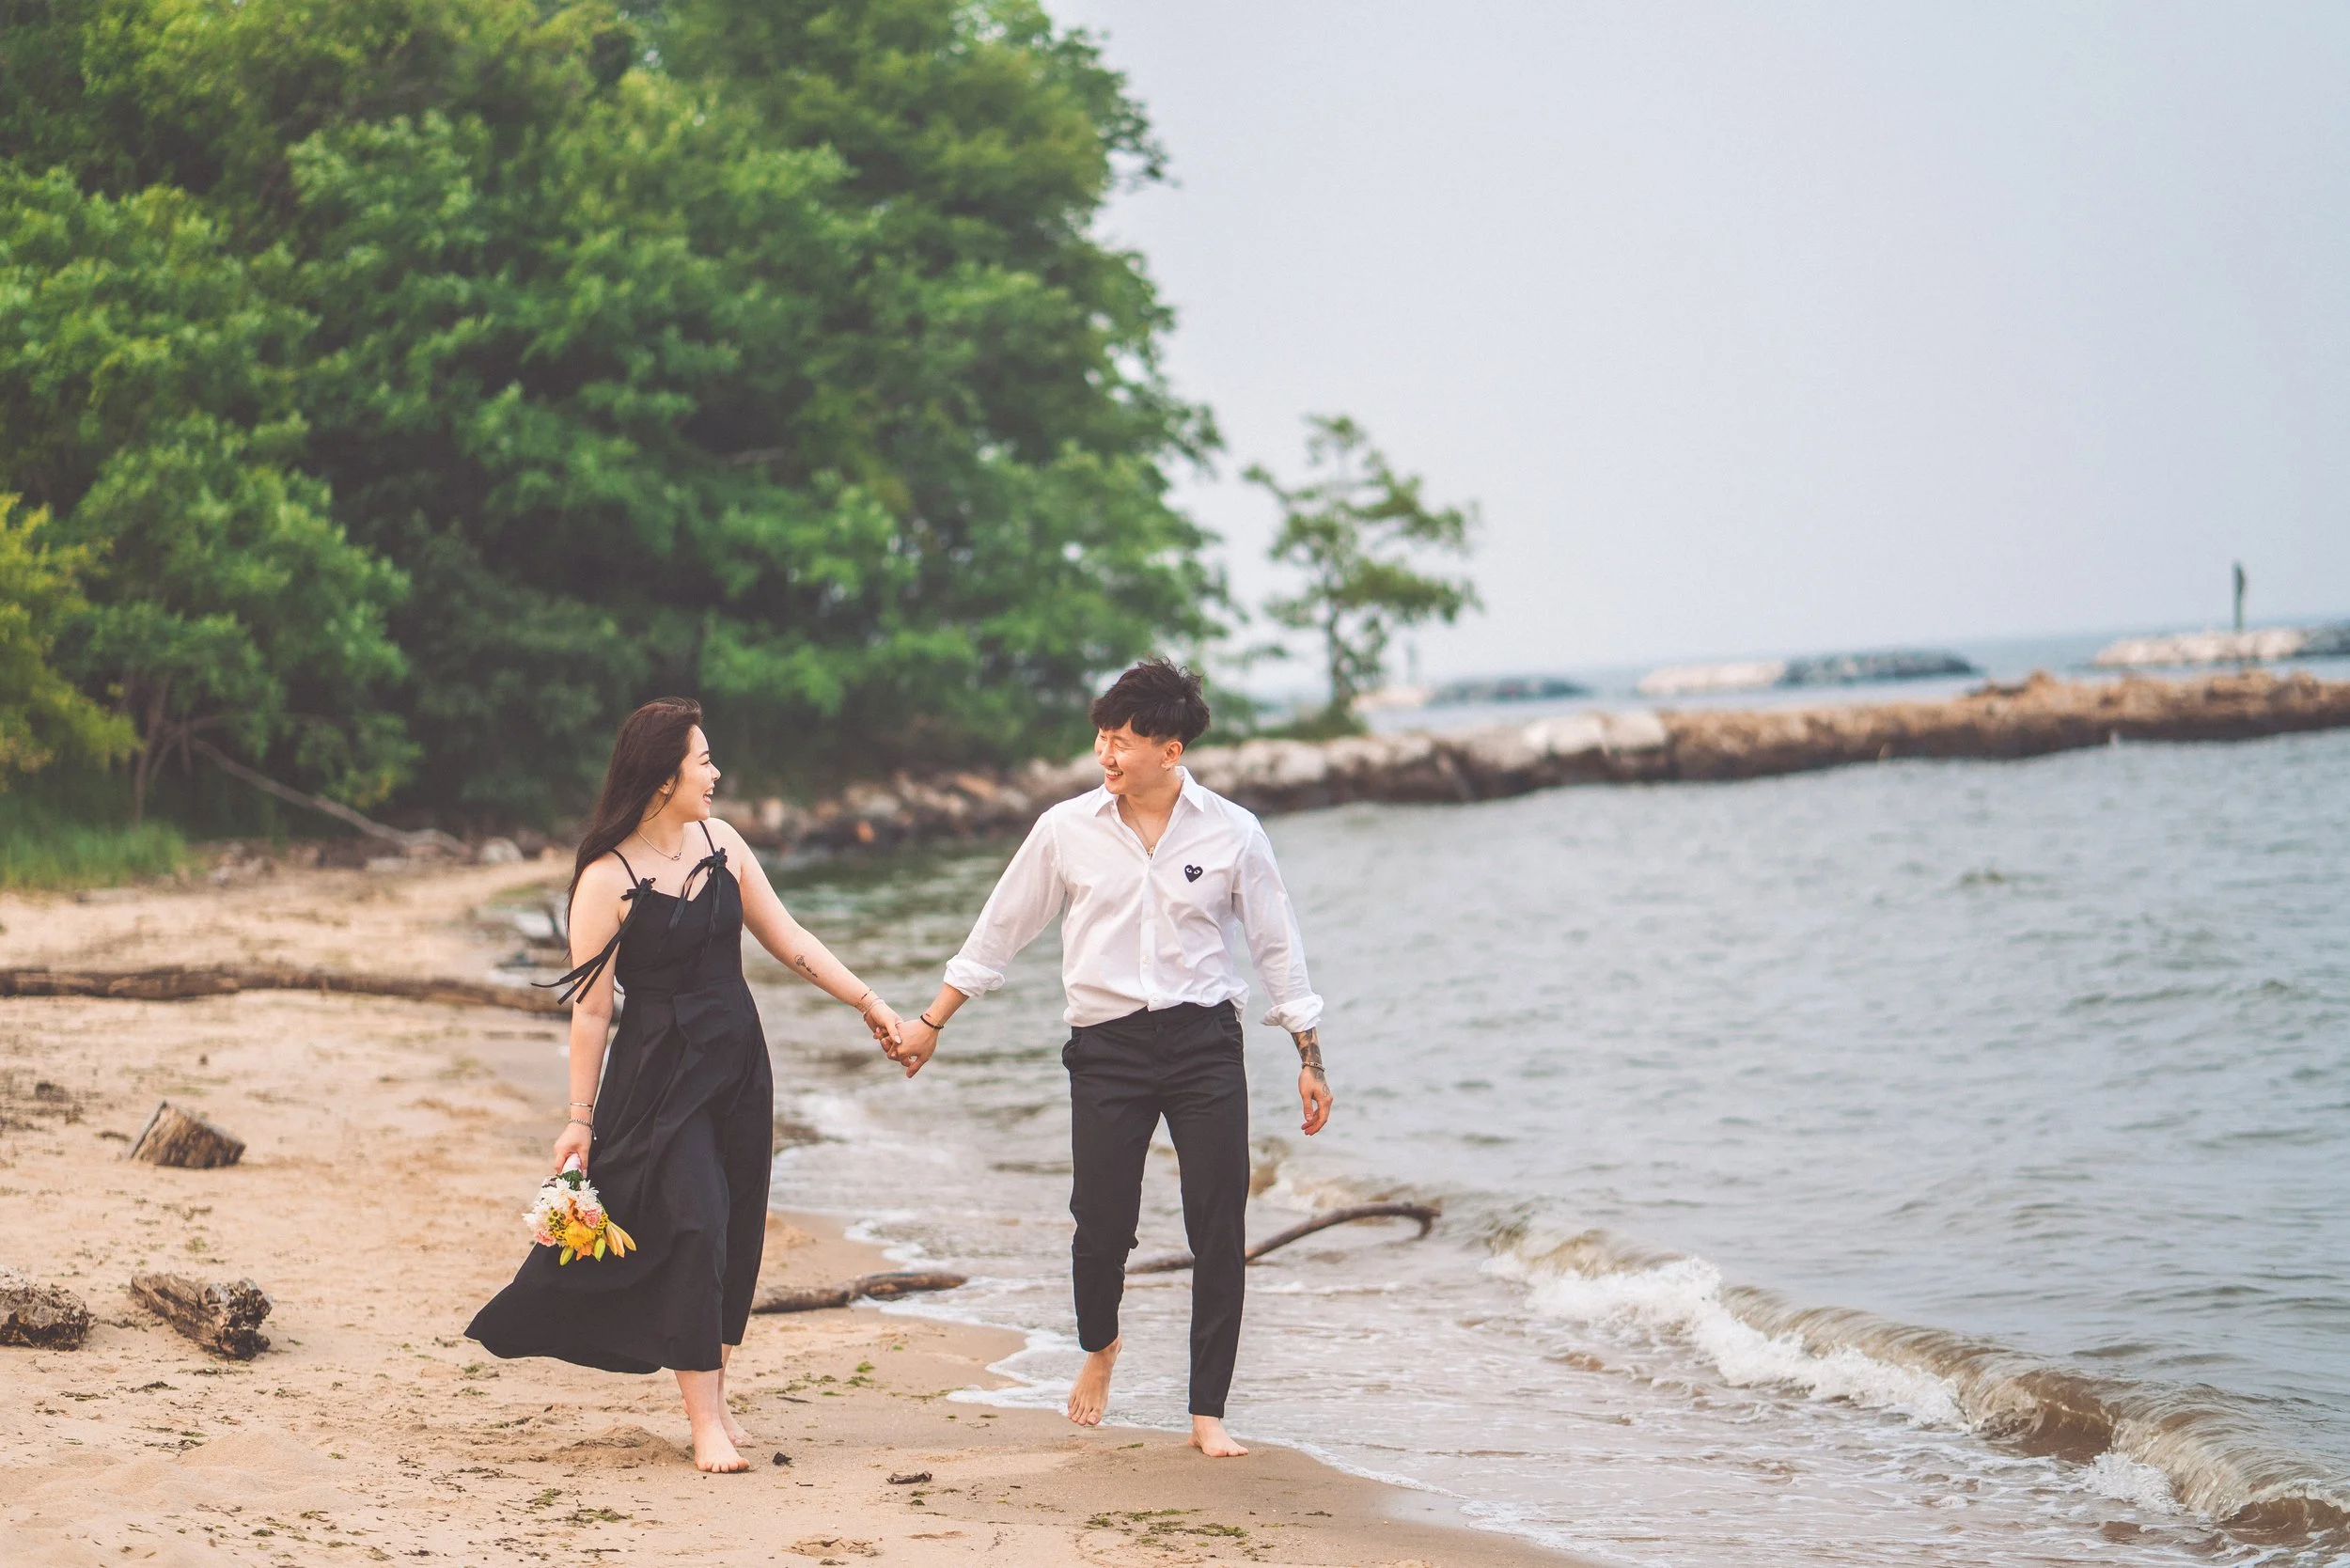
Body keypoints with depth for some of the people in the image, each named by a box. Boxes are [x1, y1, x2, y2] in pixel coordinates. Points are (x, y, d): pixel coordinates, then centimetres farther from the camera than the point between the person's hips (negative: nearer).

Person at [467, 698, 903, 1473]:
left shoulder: (720, 842, 5)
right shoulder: (606, 880, -12)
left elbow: (788, 940, 11)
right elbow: (590, 1008, -10)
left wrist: (867, 1001, 7)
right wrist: (580, 1120, -9)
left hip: (738, 1064, 6)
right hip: (660, 1075, -6)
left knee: (737, 1233, 7)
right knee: (694, 1228, -12)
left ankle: (713, 1398, 20)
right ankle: (705, 1423, -6)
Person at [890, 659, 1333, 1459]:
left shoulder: (1231, 833, 1)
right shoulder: (1067, 830, 3)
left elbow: (1278, 947, 8)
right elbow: (998, 931, 12)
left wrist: (1310, 1058, 6)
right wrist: (930, 1023, 13)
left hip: (1204, 1040, 0)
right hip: (1108, 1045, 0)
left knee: (1219, 1233, -4)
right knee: (1102, 1225, -3)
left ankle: (1207, 1413, 7)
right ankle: (1098, 1347, 31)